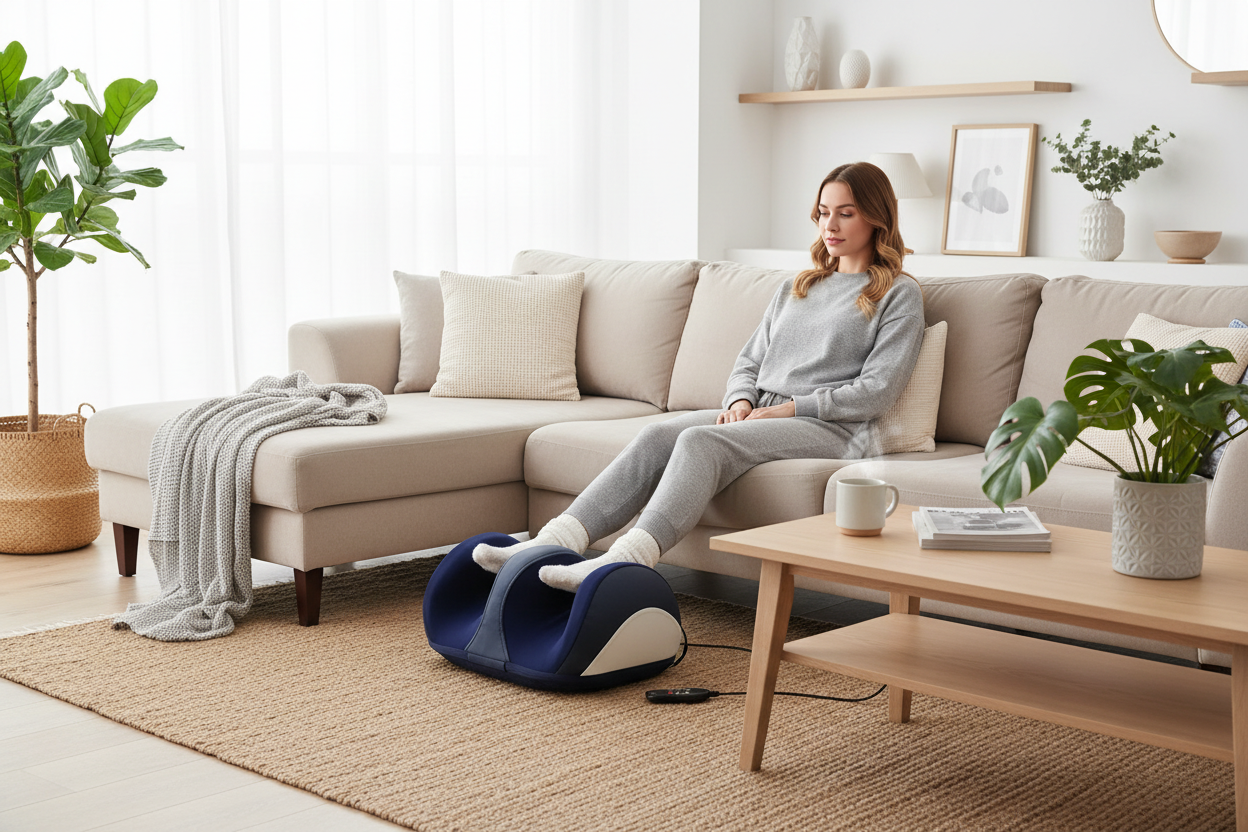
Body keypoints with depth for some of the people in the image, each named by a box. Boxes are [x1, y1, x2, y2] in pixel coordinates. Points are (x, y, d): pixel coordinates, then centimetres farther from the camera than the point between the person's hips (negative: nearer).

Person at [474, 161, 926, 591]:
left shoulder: (900, 295, 6)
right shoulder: (795, 288, 26)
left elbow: (877, 391, -5)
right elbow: (749, 362, 23)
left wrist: (787, 408, -10)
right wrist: (741, 402, -1)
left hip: (835, 429, -6)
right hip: (761, 414, 6)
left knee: (702, 441, -33)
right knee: (657, 435, -23)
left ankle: (626, 560, -51)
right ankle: (557, 541, -37)